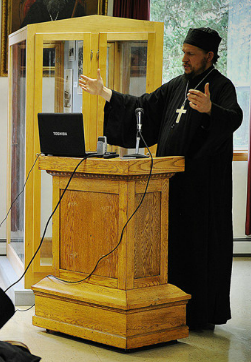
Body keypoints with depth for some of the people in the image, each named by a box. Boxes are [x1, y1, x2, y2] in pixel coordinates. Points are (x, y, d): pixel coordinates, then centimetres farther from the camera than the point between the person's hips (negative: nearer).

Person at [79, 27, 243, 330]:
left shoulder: (221, 87, -9)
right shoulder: (177, 85, 14)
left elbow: (234, 118, -28)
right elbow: (145, 105, 21)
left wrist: (209, 109, -49)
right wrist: (104, 92, 18)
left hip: (202, 183, -8)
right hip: (173, 178, 8)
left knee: (199, 243, -4)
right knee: (173, 240, 11)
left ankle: (202, 315, 5)